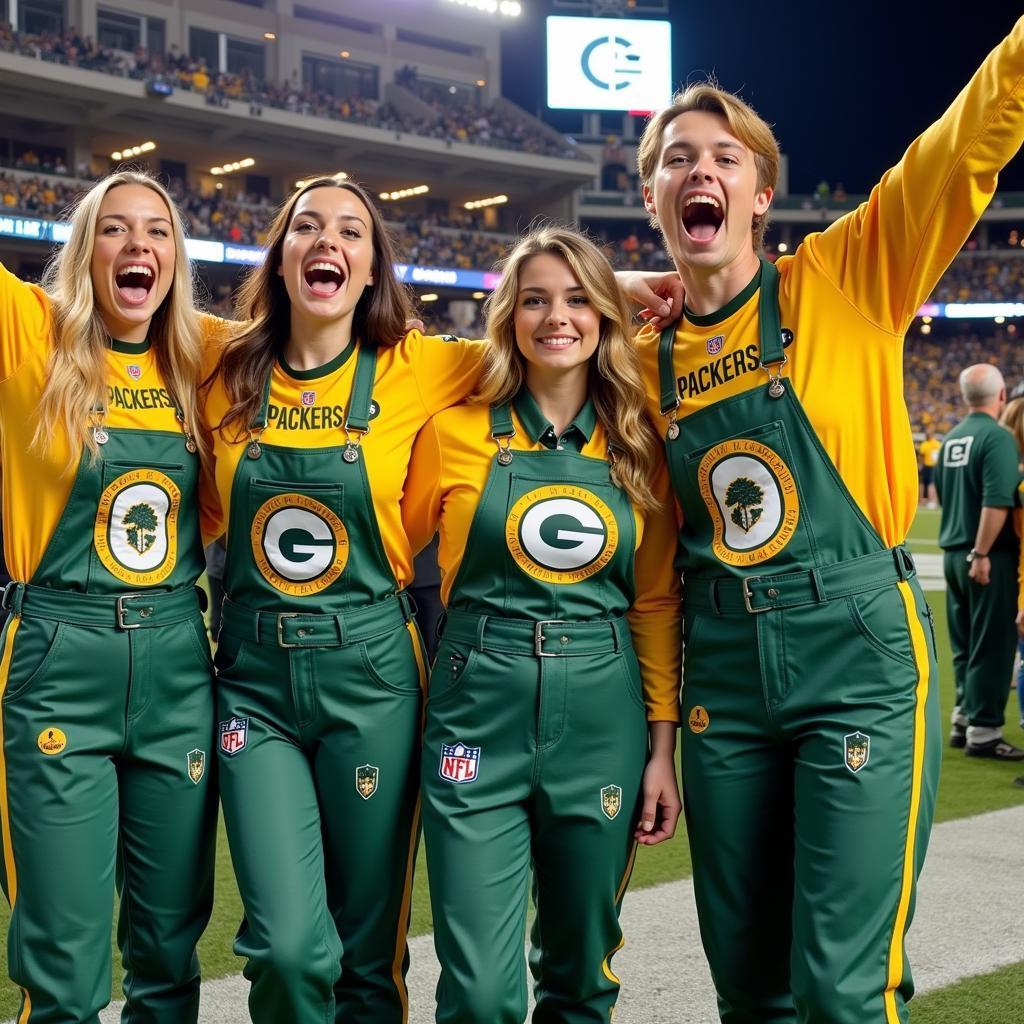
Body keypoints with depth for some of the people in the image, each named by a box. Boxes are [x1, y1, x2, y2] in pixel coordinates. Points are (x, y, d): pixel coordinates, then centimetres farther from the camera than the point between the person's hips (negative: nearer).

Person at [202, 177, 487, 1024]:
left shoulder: (413, 370, -3)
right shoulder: (229, 375, 3)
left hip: (370, 671, -1)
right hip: (254, 676, 1)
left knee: (368, 953, 8)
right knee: (289, 947, -7)